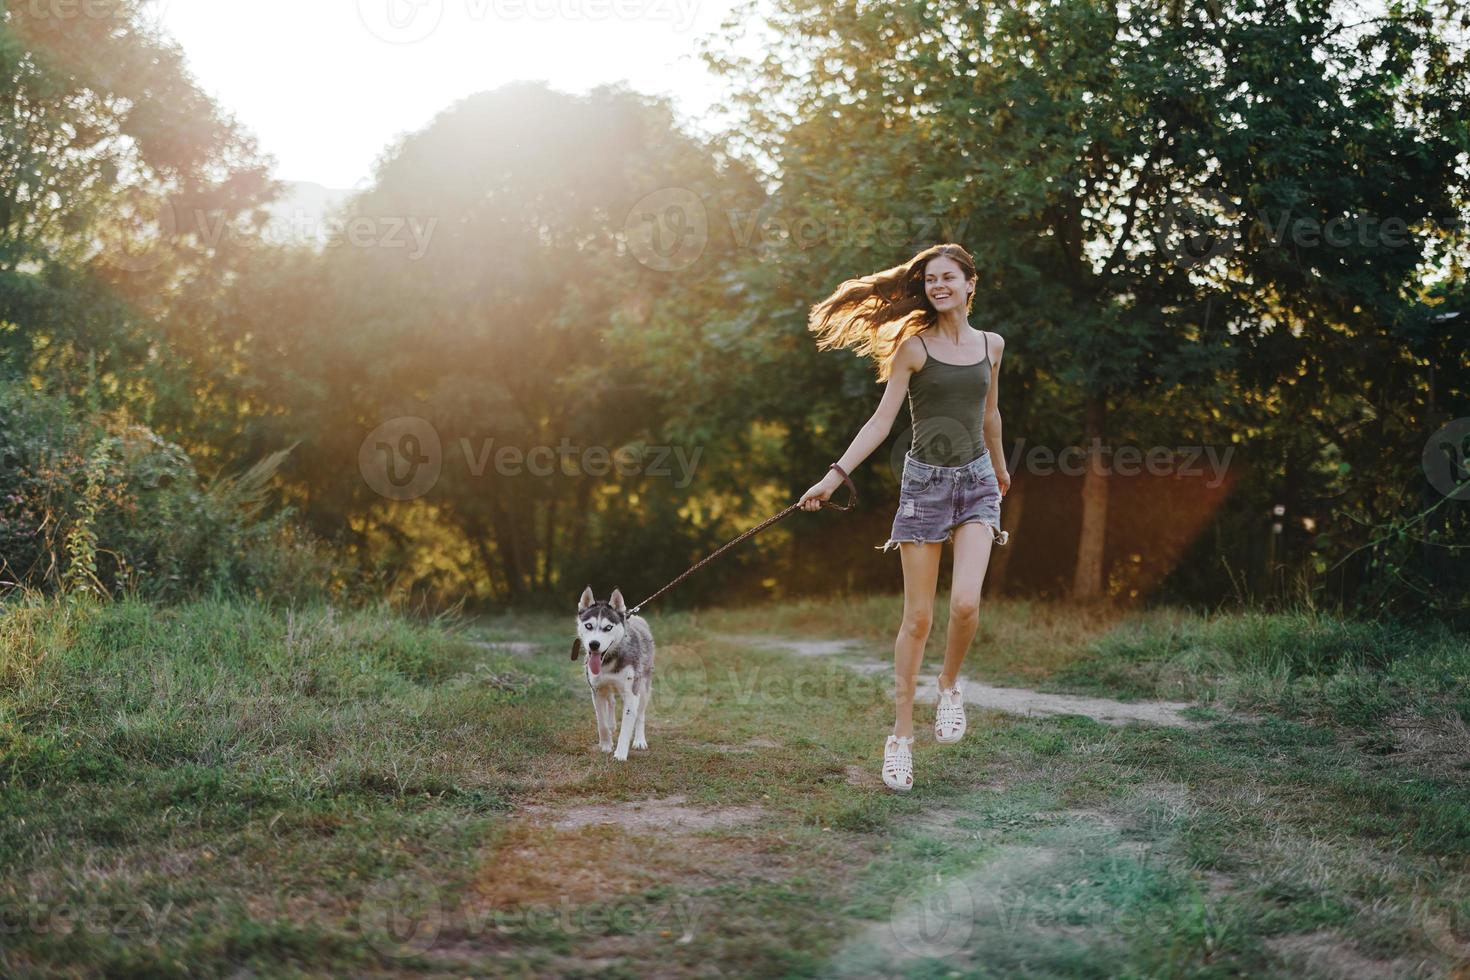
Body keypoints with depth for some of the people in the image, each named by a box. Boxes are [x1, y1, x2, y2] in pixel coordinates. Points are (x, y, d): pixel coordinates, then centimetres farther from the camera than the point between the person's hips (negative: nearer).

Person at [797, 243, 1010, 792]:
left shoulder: (991, 345, 8)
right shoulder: (913, 346, -3)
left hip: (976, 482, 2)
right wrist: (836, 474, -16)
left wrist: (1000, 467, 37)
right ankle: (901, 737, 7)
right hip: (925, 481, -2)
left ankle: (950, 686, 10)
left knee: (966, 602, -19)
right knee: (918, 617, -2)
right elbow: (882, 420, -6)